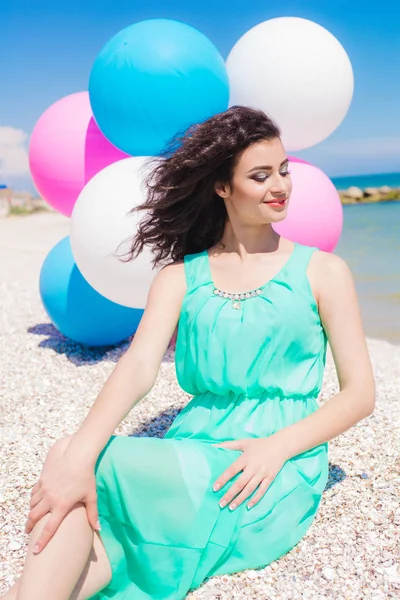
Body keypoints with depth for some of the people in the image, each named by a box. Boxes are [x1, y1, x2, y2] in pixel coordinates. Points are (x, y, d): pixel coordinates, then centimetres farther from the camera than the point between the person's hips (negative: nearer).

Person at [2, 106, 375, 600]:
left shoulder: (322, 272, 4)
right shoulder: (181, 276, 7)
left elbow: (359, 394, 2)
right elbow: (139, 366, -8)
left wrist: (276, 447, -15)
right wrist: (77, 457, -26)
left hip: (279, 472, -2)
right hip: (192, 450, 3)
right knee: (68, 456, -29)